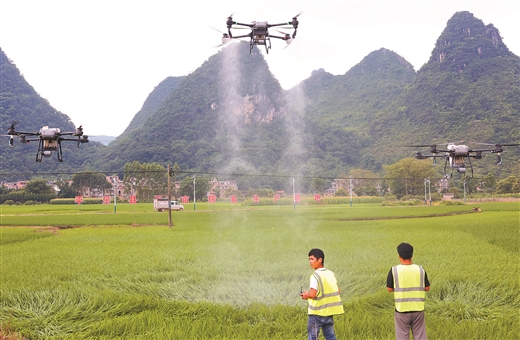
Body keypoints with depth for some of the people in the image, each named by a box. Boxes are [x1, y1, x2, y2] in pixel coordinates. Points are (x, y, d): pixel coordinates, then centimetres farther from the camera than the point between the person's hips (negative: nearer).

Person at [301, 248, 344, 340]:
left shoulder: (315, 275, -16)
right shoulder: (331, 274, 6)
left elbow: (312, 294, -23)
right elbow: (337, 291, 12)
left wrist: (306, 295, -3)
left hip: (317, 312, -7)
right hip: (329, 311, 7)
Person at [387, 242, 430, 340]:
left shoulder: (394, 270, -11)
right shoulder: (420, 270, -5)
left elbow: (389, 289, -4)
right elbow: (427, 288, 3)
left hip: (402, 310, -2)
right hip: (418, 309, 2)